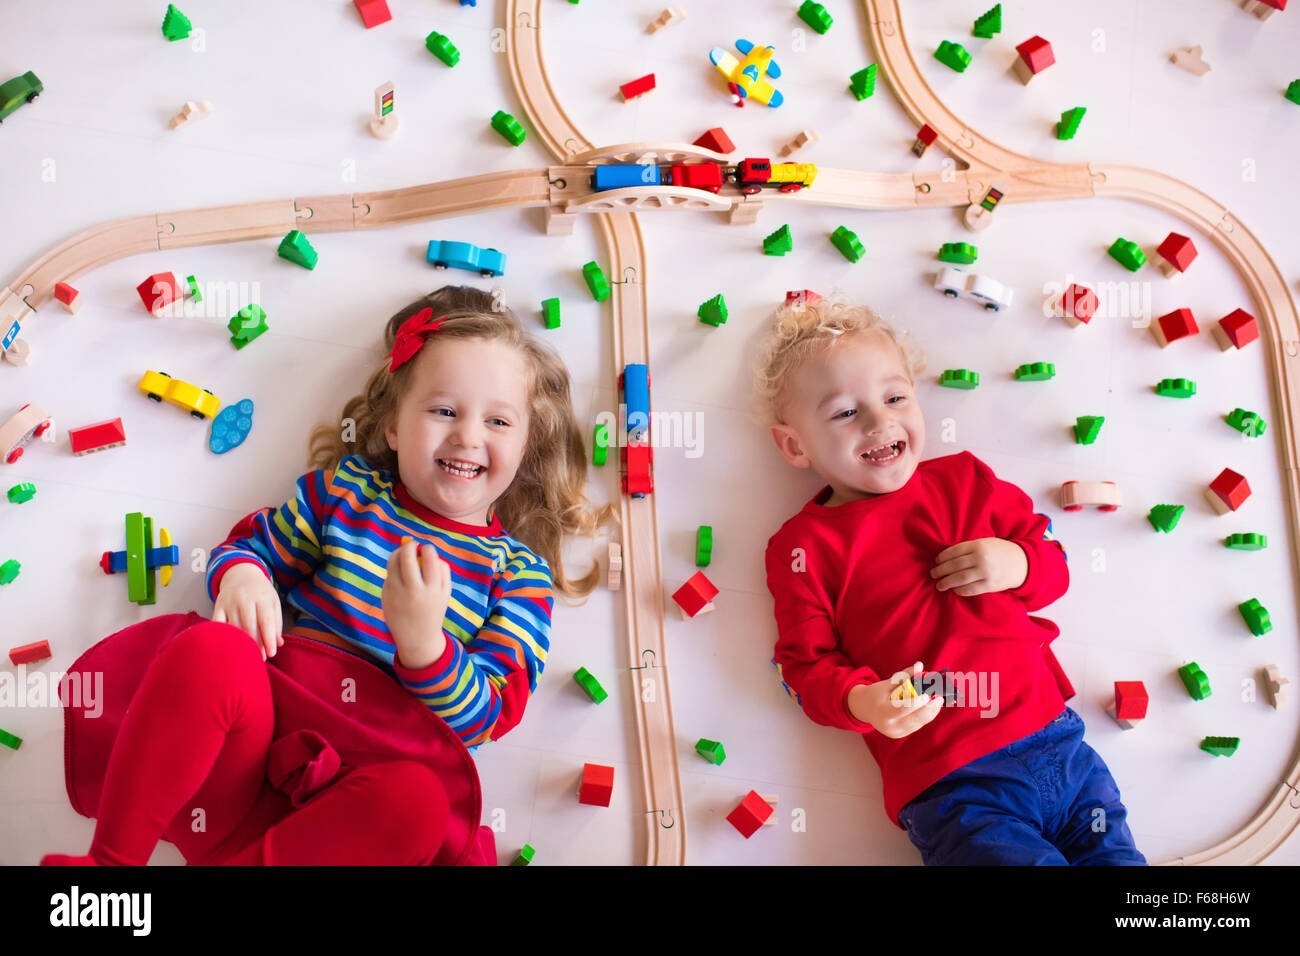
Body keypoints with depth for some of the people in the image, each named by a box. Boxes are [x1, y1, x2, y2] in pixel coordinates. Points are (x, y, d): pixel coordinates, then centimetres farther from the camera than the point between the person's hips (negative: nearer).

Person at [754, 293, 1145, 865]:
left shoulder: (964, 479, 11)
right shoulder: (805, 545, 0)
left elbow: (1053, 565, 18)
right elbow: (807, 664, -2)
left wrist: (1017, 564, -5)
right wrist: (862, 702, -22)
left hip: (1055, 739, 4)